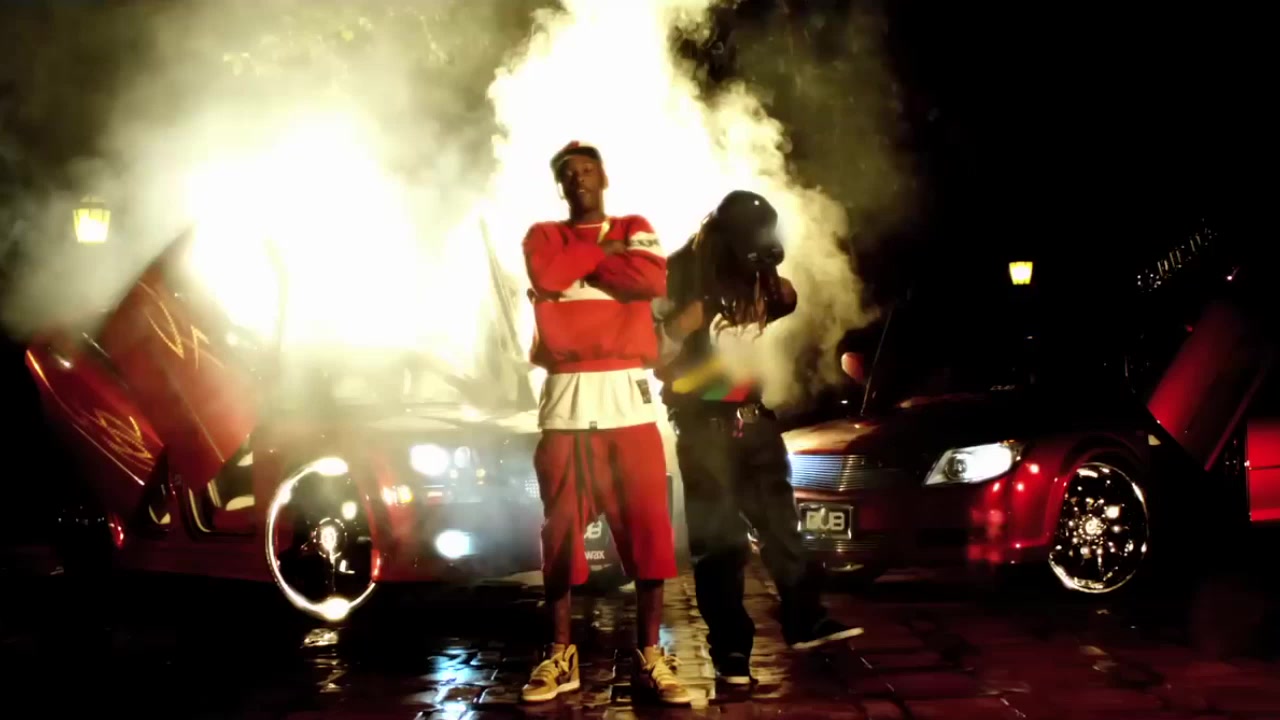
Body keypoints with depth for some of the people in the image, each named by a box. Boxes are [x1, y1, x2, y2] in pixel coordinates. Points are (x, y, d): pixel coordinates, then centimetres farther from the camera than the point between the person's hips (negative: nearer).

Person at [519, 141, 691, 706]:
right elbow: (547, 277, -10)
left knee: (647, 524, -4)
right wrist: (604, 249, -1)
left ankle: (649, 658, 4)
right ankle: (560, 656, 14)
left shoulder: (635, 229, 14)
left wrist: (579, 263, -3)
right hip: (566, 399, 1)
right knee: (561, 528, 3)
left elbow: (653, 280, -8)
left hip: (628, 396, 0)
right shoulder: (543, 236, 14)